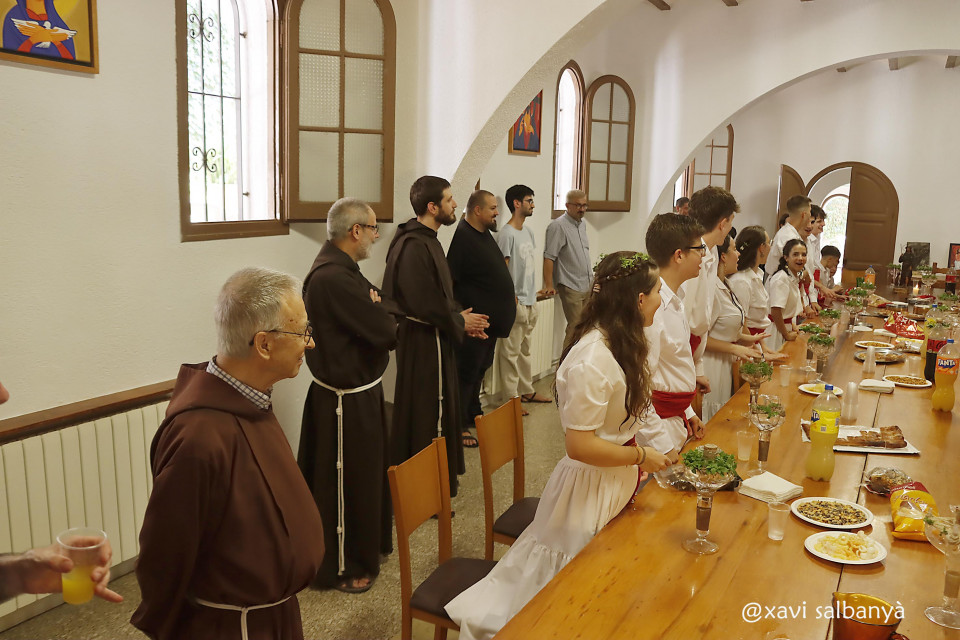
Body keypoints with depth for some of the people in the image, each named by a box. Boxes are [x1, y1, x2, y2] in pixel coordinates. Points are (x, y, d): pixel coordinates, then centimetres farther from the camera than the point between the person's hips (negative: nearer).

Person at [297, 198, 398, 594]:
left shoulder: (340, 269, 7)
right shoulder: (333, 278, -27)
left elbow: (378, 312, 10)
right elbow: (386, 331, -27)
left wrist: (377, 311, -12)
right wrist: (379, 309, -6)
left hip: (360, 391, 10)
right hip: (345, 402, -10)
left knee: (365, 474, 24)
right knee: (345, 483, 6)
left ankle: (368, 544, 43)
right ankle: (341, 568, 24)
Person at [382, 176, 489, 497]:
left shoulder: (426, 239, 10)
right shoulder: (414, 246, -22)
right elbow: (426, 304, -25)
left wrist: (460, 318, 4)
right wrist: (459, 322, -10)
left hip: (433, 337, 10)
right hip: (422, 341, -10)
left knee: (438, 406, 19)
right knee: (428, 410, 0)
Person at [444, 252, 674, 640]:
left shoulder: (617, 344, 2)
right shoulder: (592, 361, -28)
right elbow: (580, 446, -27)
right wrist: (641, 456, -16)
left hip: (618, 479, 9)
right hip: (593, 487, -9)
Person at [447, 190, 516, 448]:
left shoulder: (485, 233, 11)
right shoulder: (463, 237, -20)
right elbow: (449, 281, -24)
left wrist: (508, 295, 17)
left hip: (492, 319, 10)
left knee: (480, 369, 20)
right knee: (467, 372, -1)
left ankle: (474, 413, 35)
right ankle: (459, 425, 10)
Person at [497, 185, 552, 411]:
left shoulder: (528, 232, 13)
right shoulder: (507, 234, -14)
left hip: (529, 302, 9)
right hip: (516, 303, -9)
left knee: (526, 350, 18)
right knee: (511, 352, -1)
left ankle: (527, 390, 29)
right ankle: (511, 397, 7)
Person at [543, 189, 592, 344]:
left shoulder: (582, 224, 14)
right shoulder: (558, 226, -12)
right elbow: (549, 257, -16)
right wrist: (549, 285, -20)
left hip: (588, 285, 8)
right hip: (571, 287, -8)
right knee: (575, 327, -9)